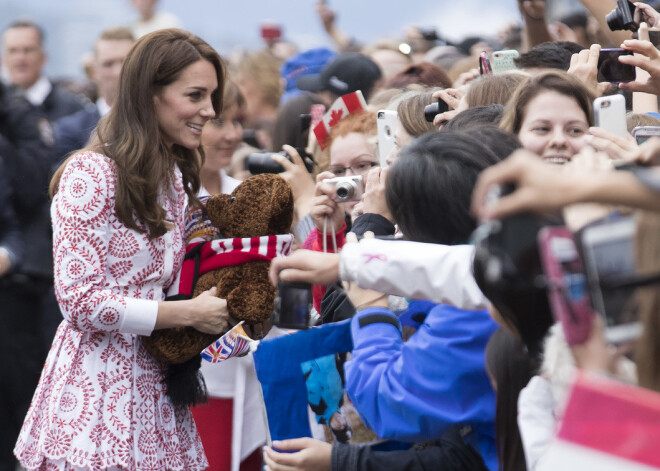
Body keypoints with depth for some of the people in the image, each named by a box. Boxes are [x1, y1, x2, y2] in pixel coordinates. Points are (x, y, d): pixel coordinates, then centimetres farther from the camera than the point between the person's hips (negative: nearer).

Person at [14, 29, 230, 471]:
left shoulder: (174, 177, 15)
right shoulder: (91, 174, -12)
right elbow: (80, 300, -16)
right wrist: (189, 313, -13)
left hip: (154, 381, 7)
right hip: (98, 383, -7)